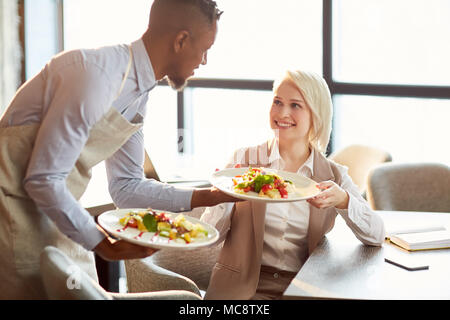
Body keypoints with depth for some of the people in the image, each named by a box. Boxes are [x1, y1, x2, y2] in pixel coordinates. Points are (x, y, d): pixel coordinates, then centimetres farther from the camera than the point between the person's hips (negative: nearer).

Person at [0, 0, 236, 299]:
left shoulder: (139, 89, 4)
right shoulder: (96, 75, -25)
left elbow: (126, 186, 10)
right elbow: (42, 179, -24)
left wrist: (208, 196, 3)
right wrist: (101, 243, -19)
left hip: (52, 202, 9)